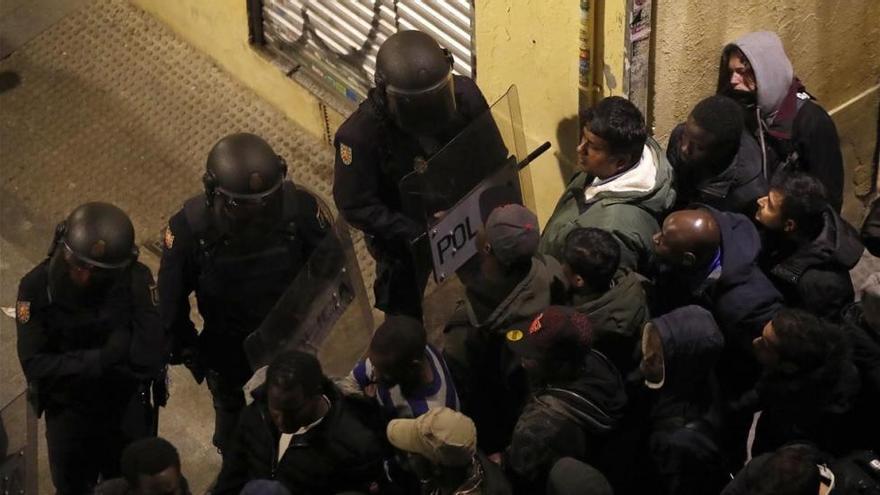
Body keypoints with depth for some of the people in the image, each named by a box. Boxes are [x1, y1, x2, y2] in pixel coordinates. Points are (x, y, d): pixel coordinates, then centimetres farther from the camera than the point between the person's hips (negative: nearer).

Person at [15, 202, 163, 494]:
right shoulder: (37, 286, -24)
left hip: (127, 415, 0)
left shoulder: (136, 281, -24)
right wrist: (103, 359, -30)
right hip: (68, 416, 0)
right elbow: (35, 366, -25)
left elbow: (149, 361, -28)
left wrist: (75, 364, -24)